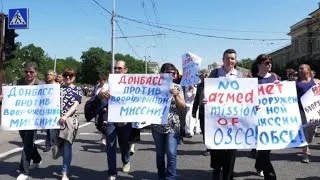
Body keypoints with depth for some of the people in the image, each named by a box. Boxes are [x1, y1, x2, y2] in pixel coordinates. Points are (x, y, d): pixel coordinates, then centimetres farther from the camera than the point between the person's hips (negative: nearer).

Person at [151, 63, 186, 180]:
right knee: (160, 153, 11)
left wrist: (175, 95, -14)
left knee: (171, 153, -8)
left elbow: (183, 107, 0)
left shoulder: (177, 87, 3)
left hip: (173, 126, -1)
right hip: (157, 125, 1)